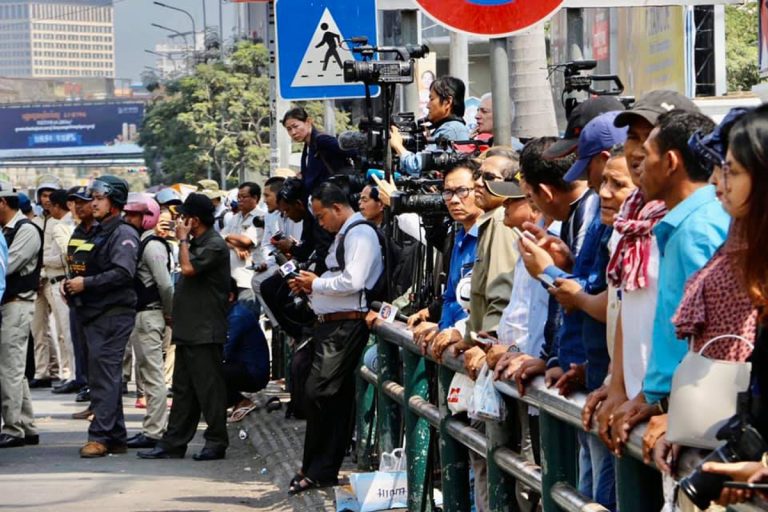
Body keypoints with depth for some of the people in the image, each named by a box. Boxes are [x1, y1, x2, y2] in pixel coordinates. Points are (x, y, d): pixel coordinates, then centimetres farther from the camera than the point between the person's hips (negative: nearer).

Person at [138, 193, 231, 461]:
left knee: (209, 387, -3)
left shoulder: (215, 245, -13)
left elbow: (188, 268, -23)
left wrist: (183, 240, -11)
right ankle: (173, 444, 13)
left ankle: (216, 442, 3)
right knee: (183, 389, 10)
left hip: (205, 331, -10)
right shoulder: (197, 243, 18)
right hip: (189, 329, 10)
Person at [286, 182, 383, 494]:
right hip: (332, 324, 10)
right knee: (337, 398, 12)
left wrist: (317, 283, -9)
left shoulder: (359, 234, -11)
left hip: (347, 325, -10)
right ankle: (325, 469, 16)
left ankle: (316, 470, -5)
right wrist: (309, 287, 8)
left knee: (318, 392, -12)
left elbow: (353, 281, -22)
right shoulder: (344, 235, 19)